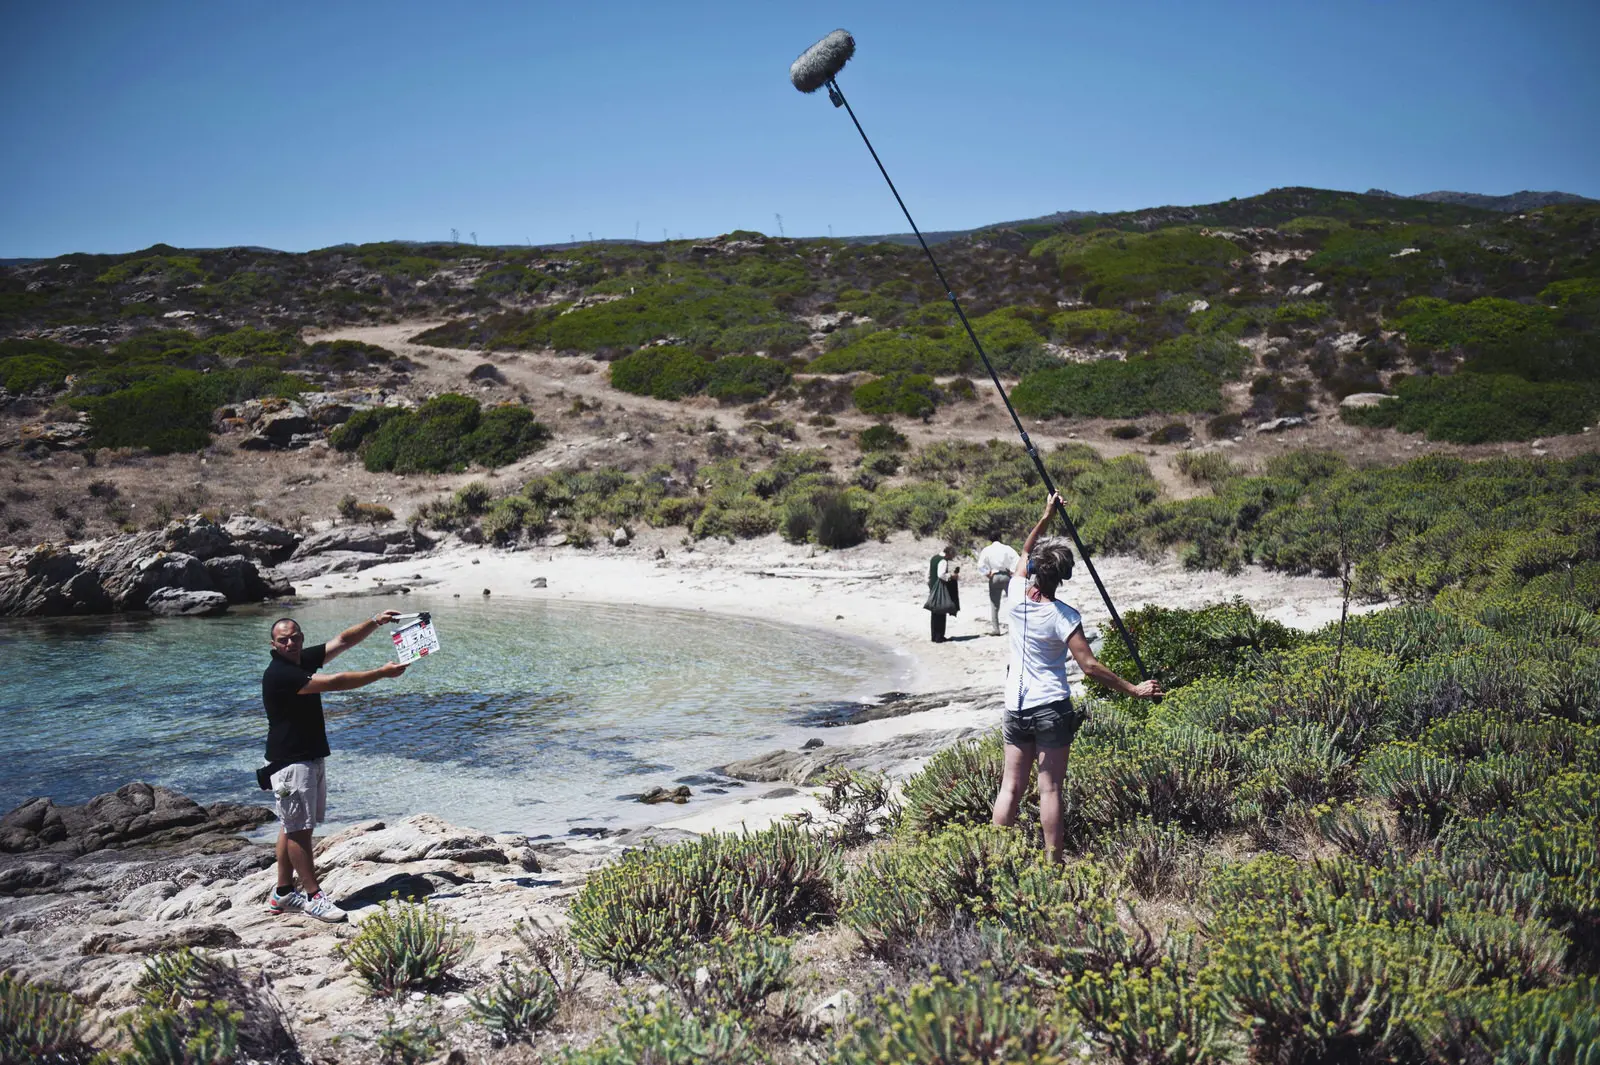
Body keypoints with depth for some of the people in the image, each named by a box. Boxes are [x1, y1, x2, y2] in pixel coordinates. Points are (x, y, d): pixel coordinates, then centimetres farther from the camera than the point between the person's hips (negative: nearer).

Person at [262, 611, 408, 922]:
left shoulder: (303, 660, 6)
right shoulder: (278, 674, -21)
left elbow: (342, 641, 8)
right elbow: (335, 683, -26)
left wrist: (376, 622, -7)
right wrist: (383, 673, -24)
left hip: (311, 758, 9)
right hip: (290, 762, -9)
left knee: (293, 826, 13)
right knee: (299, 829, -4)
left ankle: (283, 893, 20)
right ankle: (313, 896, 1)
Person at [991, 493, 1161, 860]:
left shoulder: (1016, 596, -3)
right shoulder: (1063, 617, -14)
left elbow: (1025, 553, 17)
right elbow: (1090, 667, -15)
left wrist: (1046, 516, 23)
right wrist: (1134, 690, -8)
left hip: (1016, 707, 4)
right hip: (1052, 707, -4)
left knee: (1011, 787, 9)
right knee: (1050, 789, 0)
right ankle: (1052, 861, 5)